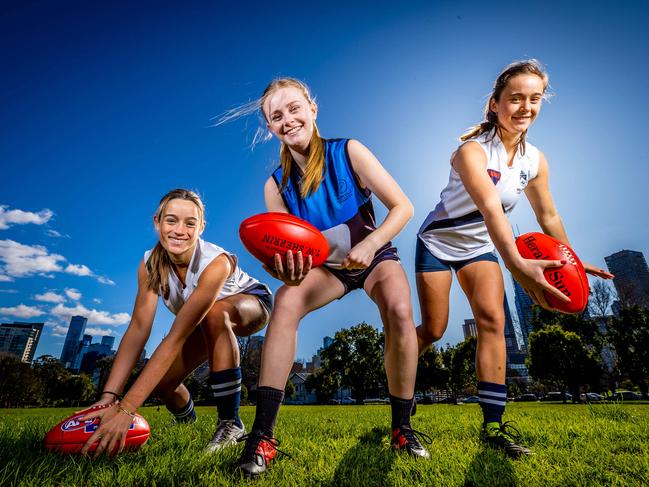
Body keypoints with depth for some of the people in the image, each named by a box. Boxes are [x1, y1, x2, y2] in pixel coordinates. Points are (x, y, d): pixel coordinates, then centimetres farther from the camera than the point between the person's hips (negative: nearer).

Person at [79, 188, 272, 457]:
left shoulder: (216, 262, -38)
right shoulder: (150, 264, -19)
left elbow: (177, 336, -42)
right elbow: (138, 328, -23)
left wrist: (126, 408, -43)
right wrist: (109, 395, -33)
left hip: (253, 303, -5)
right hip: (210, 324, 5)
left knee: (215, 312, -39)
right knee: (159, 379, -10)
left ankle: (230, 422, -25)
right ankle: (186, 420, 27)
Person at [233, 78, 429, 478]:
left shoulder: (349, 152, -17)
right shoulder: (277, 186, -10)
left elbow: (403, 207, -17)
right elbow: (283, 252, -10)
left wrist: (370, 244, -34)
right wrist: (284, 267, -35)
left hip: (375, 256, -1)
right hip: (325, 266, 2)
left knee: (400, 310, -30)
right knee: (286, 300, -28)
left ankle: (403, 427, -6)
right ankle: (263, 436, -21)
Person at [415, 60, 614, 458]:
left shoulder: (535, 160, -3)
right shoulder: (473, 150, -24)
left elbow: (548, 216, 9)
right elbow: (490, 208, -41)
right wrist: (517, 265, -53)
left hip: (479, 247, 5)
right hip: (438, 242, -5)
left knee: (493, 319, -12)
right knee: (433, 331, -2)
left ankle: (494, 425, -2)